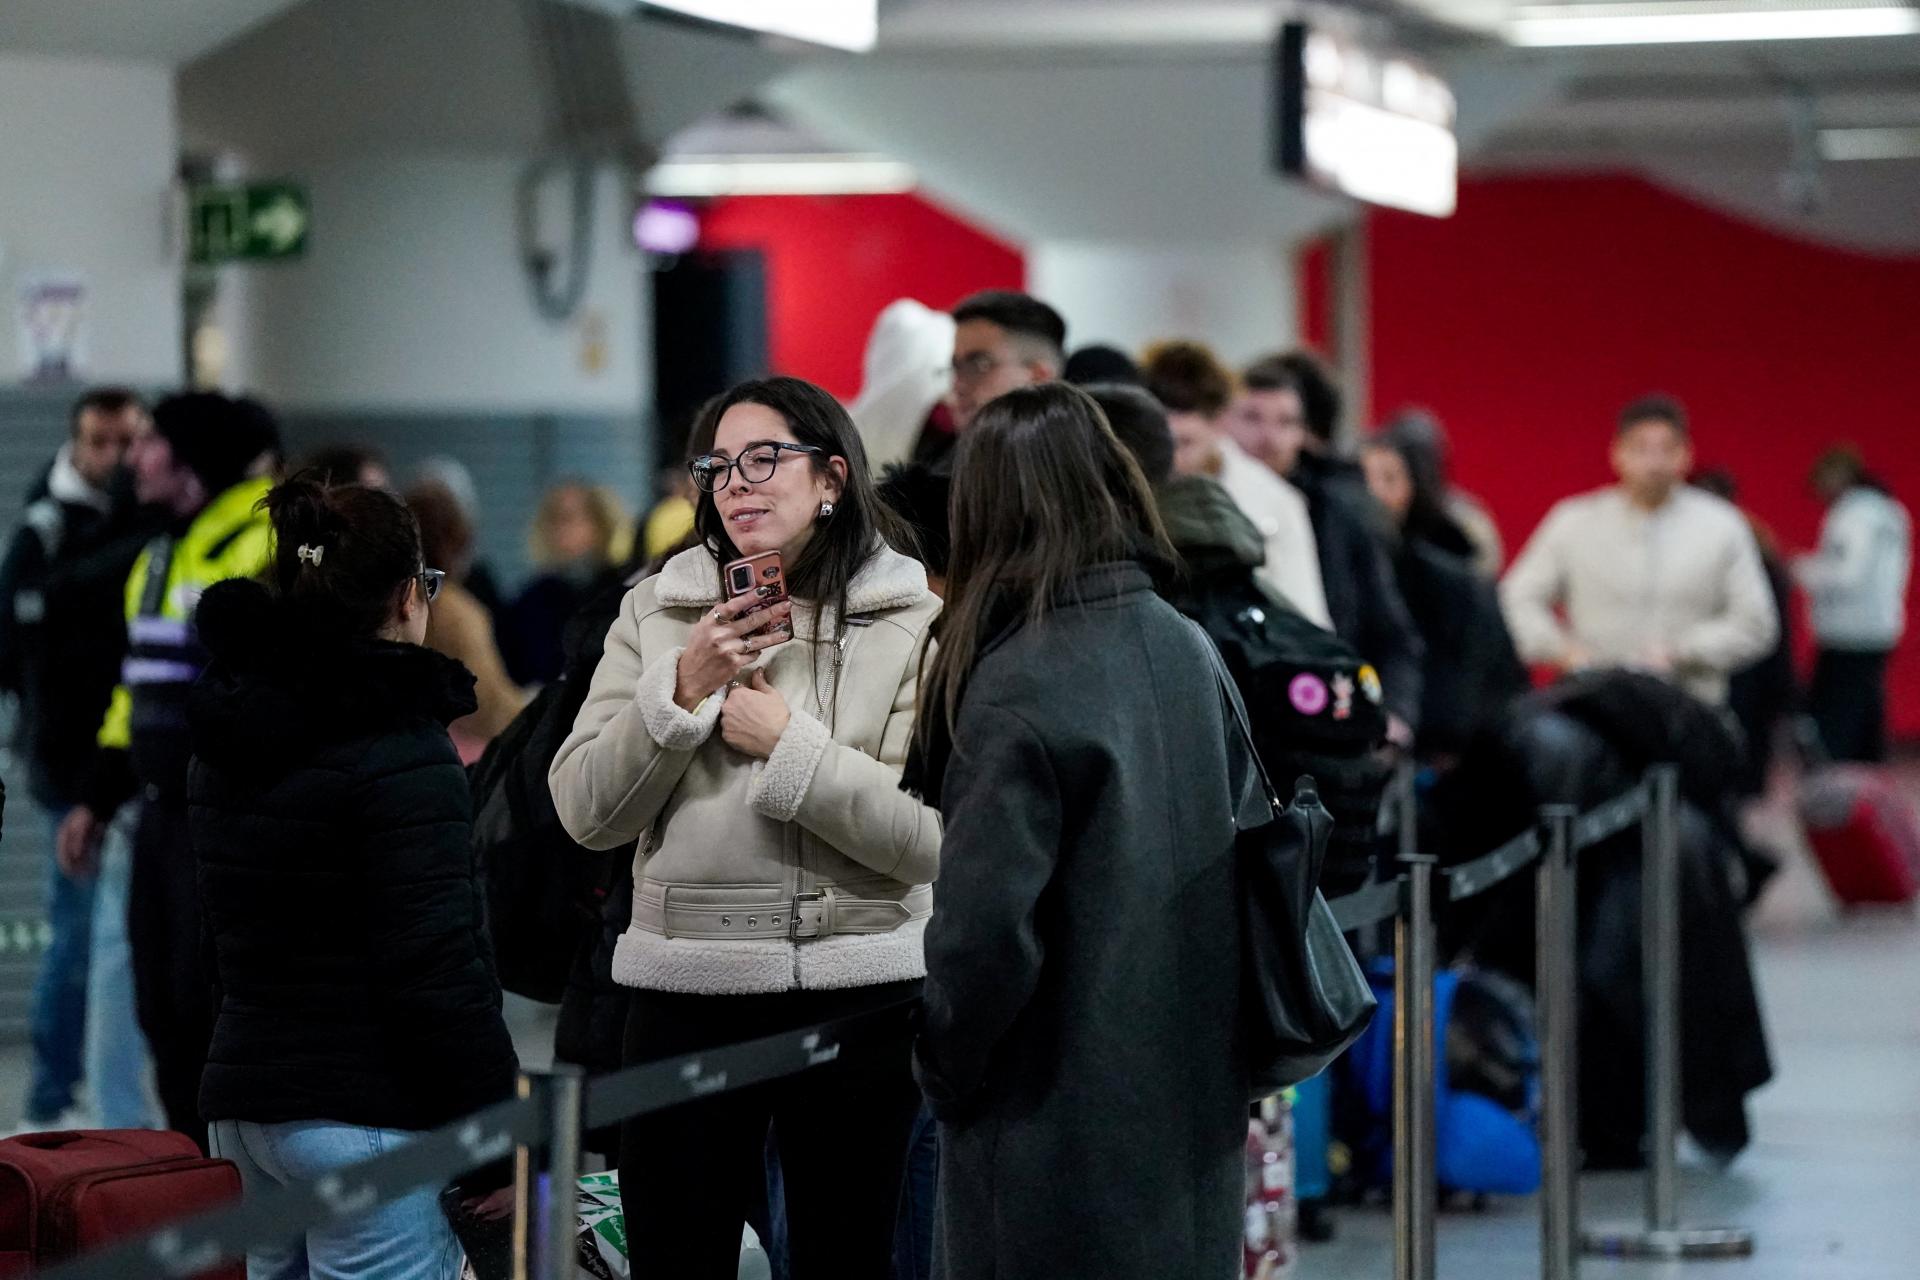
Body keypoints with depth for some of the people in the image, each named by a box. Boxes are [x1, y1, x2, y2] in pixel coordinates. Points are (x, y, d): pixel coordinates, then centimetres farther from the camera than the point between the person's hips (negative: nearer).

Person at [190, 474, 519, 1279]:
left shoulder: (227, 743, 12)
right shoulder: (401, 755, -14)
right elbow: (436, 967, -18)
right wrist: (501, 1140, -12)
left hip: (244, 1101, 9)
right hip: (364, 1114, -8)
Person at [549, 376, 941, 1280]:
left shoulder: (909, 623, -2)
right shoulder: (657, 613, 6)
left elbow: (931, 838, -11)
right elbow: (585, 814, 1)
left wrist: (789, 747, -14)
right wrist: (678, 694, -10)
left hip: (857, 990, -2)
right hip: (684, 991, 2)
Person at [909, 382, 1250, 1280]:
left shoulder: (1018, 683, -18)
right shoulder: (1185, 649, 3)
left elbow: (983, 924, -20)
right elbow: (1245, 837, 11)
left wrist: (946, 1063, -3)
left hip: (1058, 1118, -7)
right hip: (1193, 1096, 7)